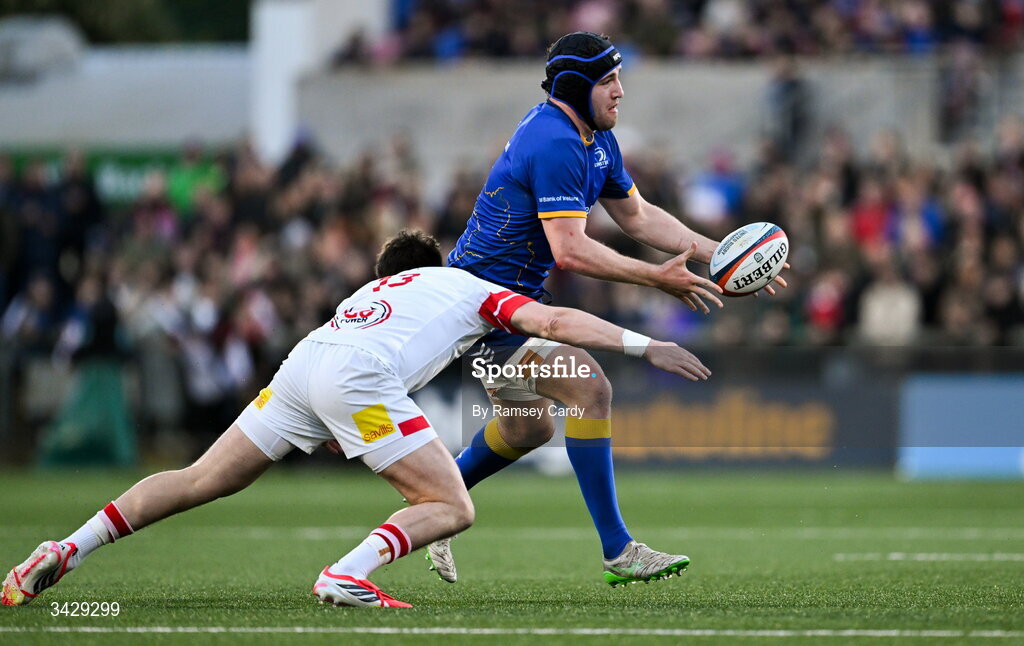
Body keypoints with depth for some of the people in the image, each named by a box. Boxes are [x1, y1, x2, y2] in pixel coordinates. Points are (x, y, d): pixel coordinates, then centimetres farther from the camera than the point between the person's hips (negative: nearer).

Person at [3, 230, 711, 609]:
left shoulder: (366, 295, 39)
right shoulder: (467, 288, 25)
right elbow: (555, 322, 14)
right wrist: (645, 345, 15)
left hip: (304, 362, 6)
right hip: (358, 378, -6)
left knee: (200, 481, 13)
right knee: (452, 508, 0)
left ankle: (67, 550, 4)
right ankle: (348, 576, -23)